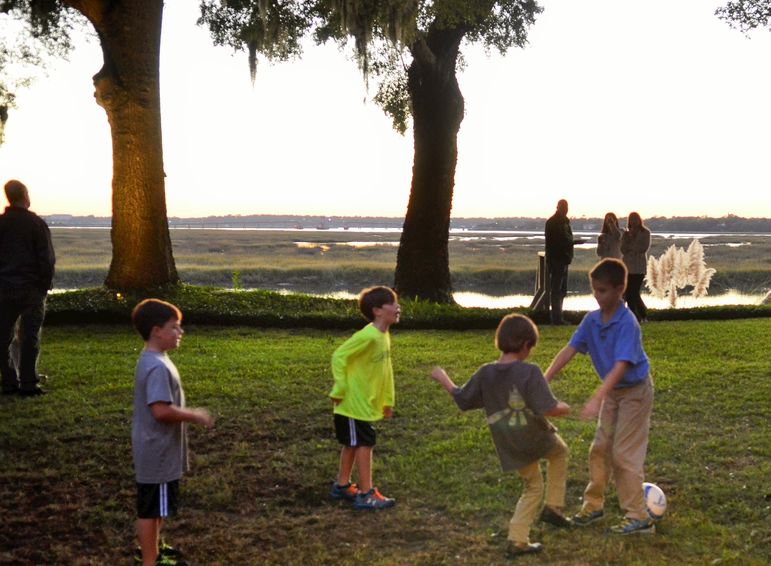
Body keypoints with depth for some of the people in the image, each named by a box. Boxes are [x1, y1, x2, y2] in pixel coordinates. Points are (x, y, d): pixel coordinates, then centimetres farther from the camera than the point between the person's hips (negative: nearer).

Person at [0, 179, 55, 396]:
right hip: (31, 288, -3)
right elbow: (47, 258, -8)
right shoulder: (36, 223, -8)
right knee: (29, 337, 0)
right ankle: (28, 384, -1)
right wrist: (46, 284, 1)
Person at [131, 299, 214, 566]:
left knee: (154, 506, 24)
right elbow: (161, 410, -30)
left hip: (159, 449, 11)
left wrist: (189, 414, 14)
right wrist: (194, 416, -19)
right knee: (151, 507, 1)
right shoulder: (157, 367, -24)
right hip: (158, 452, -11)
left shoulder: (153, 361, 9)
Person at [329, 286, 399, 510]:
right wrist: (340, 389, -19)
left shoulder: (384, 336, 5)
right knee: (365, 443, -4)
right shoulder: (368, 336, -24)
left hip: (366, 403, 9)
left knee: (352, 444, 18)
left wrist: (388, 400, 17)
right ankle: (366, 495, 4)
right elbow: (339, 356, -22)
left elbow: (386, 368, 13)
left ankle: (342, 486, 30)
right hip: (354, 403, -9)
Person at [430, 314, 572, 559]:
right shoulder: (529, 372, -20)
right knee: (559, 452, 30)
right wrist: (564, 408, -1)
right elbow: (548, 409, -24)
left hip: (510, 448, 5)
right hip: (536, 438, -5)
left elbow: (462, 400, 8)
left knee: (532, 487, 23)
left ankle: (517, 540, 18)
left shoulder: (485, 374, -4)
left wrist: (443, 378, 24)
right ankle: (553, 507, 24)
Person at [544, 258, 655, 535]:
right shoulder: (592, 320, -6)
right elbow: (569, 350, -9)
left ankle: (638, 517, 3)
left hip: (635, 390, -7)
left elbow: (621, 366, -35)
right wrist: (543, 381, -17)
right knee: (600, 449, 12)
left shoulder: (627, 323, -28)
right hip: (613, 391, 7)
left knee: (624, 454, -6)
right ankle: (593, 505, 26)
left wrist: (596, 399, -44)